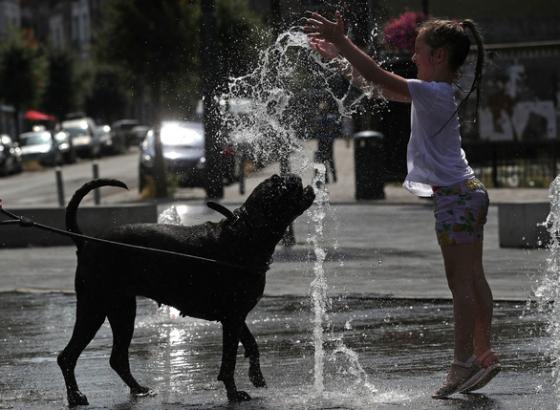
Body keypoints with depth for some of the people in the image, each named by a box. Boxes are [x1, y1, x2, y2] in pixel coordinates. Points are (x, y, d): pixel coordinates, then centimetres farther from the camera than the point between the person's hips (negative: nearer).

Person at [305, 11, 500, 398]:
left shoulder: (434, 93, -17)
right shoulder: (437, 93, 12)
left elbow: (379, 78, -22)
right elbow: (378, 85, 19)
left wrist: (342, 42, -16)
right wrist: (339, 55, 17)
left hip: (455, 195, -10)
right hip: (468, 192, 10)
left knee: (461, 282, -7)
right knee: (472, 279, 11)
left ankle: (463, 363, -5)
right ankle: (483, 355, 16)